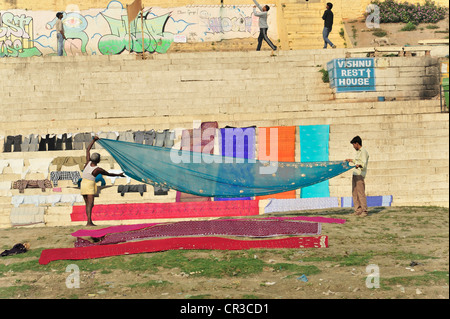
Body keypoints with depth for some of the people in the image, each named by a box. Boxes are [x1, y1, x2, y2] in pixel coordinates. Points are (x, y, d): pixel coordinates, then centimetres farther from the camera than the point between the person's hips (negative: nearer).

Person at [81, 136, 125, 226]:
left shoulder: (88, 162, -1)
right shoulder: (98, 169, -13)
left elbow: (87, 150, 11)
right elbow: (109, 174, 0)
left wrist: (93, 140, 15)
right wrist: (119, 175, 14)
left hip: (83, 185, 7)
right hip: (90, 186, -7)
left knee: (88, 204, 9)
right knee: (90, 204, -15)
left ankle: (90, 222, 6)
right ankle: (89, 222, -28)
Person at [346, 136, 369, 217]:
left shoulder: (363, 152, -11)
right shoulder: (358, 151, 19)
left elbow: (364, 164, -20)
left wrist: (359, 165, -40)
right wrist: (352, 161, 46)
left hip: (360, 175, -10)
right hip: (355, 174, 10)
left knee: (361, 193, -10)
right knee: (354, 193, 8)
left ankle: (364, 211, -5)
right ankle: (358, 210, 12)